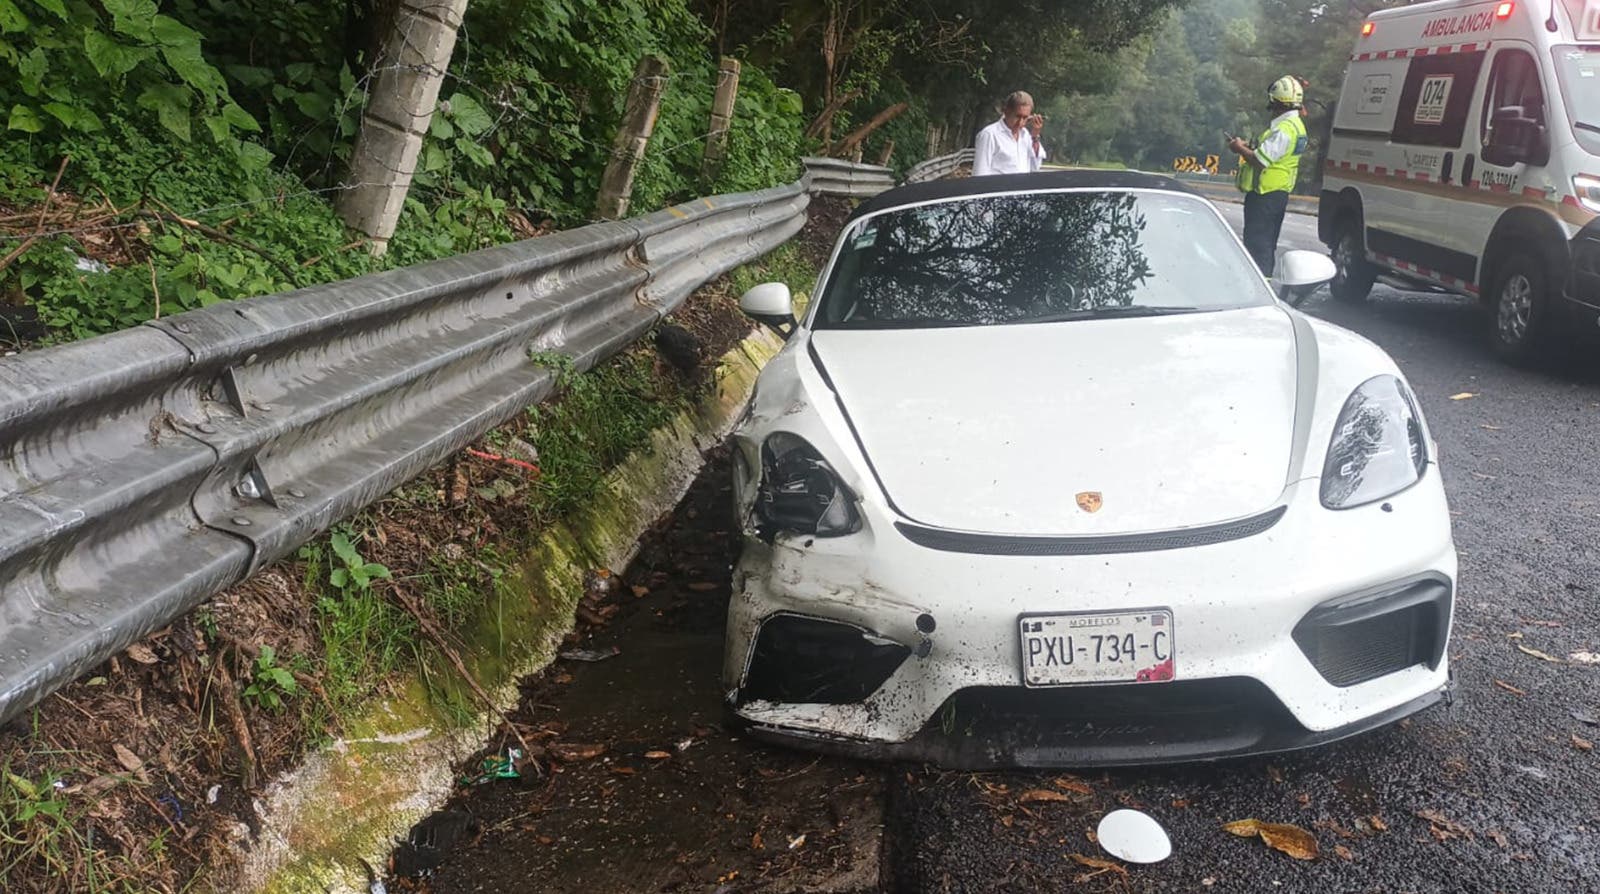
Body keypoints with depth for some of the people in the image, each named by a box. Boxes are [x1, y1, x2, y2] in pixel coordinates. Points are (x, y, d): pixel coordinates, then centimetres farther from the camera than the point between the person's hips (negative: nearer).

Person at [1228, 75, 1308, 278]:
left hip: (1265, 195, -11)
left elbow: (1260, 161, -24)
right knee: (1267, 243, 17)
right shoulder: (1294, 125, 15)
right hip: (1277, 193, 11)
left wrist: (1240, 148, -8)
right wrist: (1249, 147, 10)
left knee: (1257, 243, -9)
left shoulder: (1283, 129, -20)